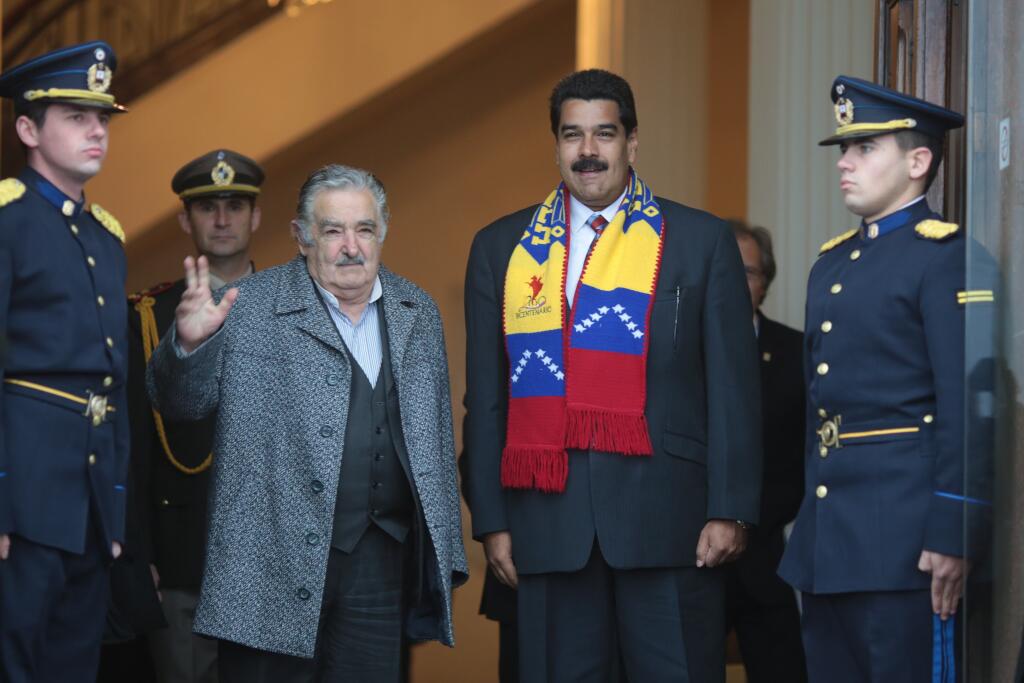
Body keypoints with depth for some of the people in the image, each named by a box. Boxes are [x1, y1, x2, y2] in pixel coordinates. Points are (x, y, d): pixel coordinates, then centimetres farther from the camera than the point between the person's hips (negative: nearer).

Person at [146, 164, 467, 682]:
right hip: (275, 560, -4)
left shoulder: (418, 313, 12)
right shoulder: (249, 309, -2)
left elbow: (437, 437, 15)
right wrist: (189, 343, -24)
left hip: (380, 560, 4)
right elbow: (182, 405, -2)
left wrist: (447, 555, 13)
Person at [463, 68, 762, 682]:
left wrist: (730, 512, -5)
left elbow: (733, 392, 2)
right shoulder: (501, 249, 13)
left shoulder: (701, 241, 7)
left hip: (667, 518, -2)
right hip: (549, 520, 2)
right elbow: (487, 399, 11)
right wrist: (491, 520, 4)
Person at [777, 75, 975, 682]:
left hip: (902, 535, -8)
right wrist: (813, 516, 17)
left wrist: (950, 535, -19)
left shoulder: (944, 256, -9)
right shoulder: (832, 264, 17)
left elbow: (964, 406, -15)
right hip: (828, 531, 8)